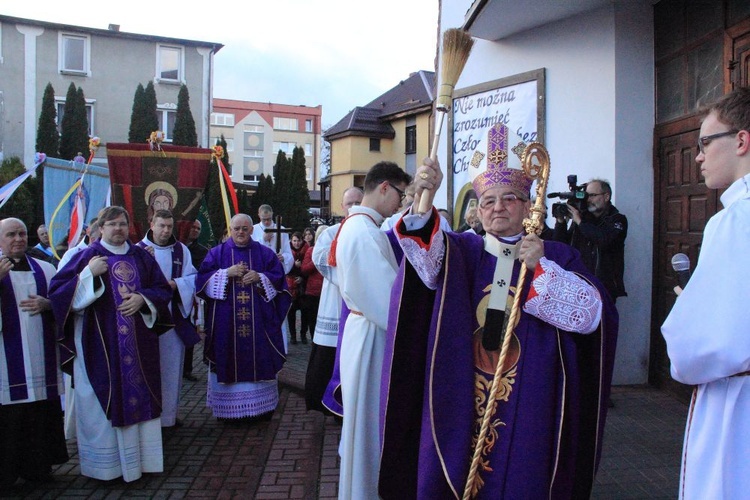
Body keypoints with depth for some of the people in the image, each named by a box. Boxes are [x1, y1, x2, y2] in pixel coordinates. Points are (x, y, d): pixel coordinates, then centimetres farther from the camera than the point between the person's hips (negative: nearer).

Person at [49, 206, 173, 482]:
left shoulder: (141, 256, 10)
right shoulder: (87, 256, -1)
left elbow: (163, 289, 11)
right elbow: (57, 291, -7)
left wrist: (143, 299, -8)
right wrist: (89, 273, -19)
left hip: (139, 342, 3)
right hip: (100, 343, -3)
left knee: (139, 396, 8)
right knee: (103, 400, 1)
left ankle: (140, 455, 21)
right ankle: (106, 460, 15)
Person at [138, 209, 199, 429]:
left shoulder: (182, 250, 7)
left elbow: (192, 278, 4)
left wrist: (176, 284, -14)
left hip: (175, 317, 3)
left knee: (172, 365, 10)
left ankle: (170, 412, 23)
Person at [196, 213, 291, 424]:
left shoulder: (265, 253, 8)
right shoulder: (217, 253, 7)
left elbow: (278, 280, 4)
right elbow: (203, 280, 0)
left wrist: (260, 277, -13)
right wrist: (227, 273, -14)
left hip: (259, 321, 1)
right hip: (226, 321, 0)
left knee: (259, 360, 3)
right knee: (230, 361, 0)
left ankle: (261, 407, 15)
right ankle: (230, 408, 11)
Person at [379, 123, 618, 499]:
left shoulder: (557, 257, 4)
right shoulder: (461, 251, 3)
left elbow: (591, 313, -9)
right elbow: (426, 256, -19)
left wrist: (541, 267, -18)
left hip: (527, 408, 0)